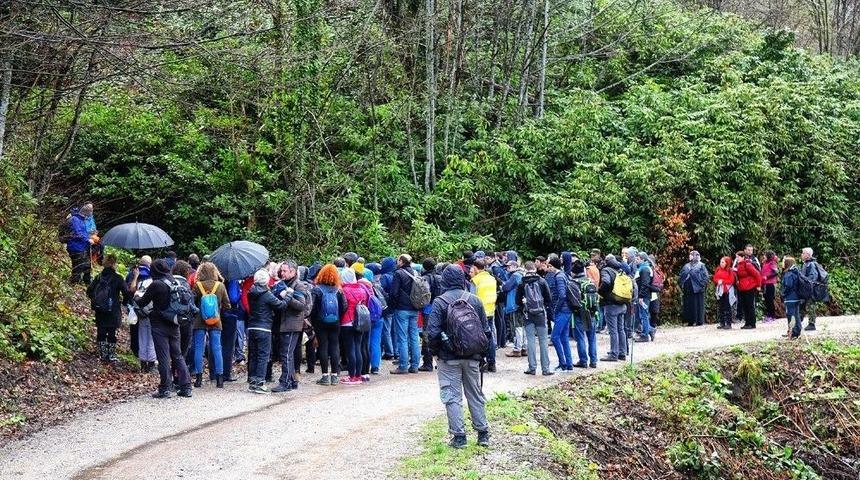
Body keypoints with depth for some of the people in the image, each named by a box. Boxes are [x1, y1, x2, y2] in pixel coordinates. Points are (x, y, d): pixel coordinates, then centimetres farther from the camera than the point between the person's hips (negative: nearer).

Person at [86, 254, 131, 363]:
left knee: (101, 332, 13)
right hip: (113, 312, -3)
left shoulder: (99, 277, 1)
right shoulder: (117, 278, -11)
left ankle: (102, 355, 17)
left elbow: (89, 291, 4)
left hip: (99, 312, 3)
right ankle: (111, 355, 12)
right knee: (111, 333, 7)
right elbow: (127, 293, -16)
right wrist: (123, 302, 3)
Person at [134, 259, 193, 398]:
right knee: (177, 355, 12)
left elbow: (142, 302, -4)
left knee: (163, 357, 0)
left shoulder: (156, 285, -14)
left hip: (160, 325, -6)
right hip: (174, 325, 6)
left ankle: (165, 389, 3)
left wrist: (135, 298, 19)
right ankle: (186, 387, 10)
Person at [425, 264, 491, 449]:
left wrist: (435, 351, 2)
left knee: (452, 397, 3)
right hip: (472, 358, 4)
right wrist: (480, 352, 15)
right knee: (475, 394, 14)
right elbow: (486, 330, 5)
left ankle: (459, 436, 2)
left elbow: (433, 332, -15)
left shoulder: (440, 302, -11)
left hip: (449, 358, -4)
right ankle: (483, 433, 17)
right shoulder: (475, 300, 2)